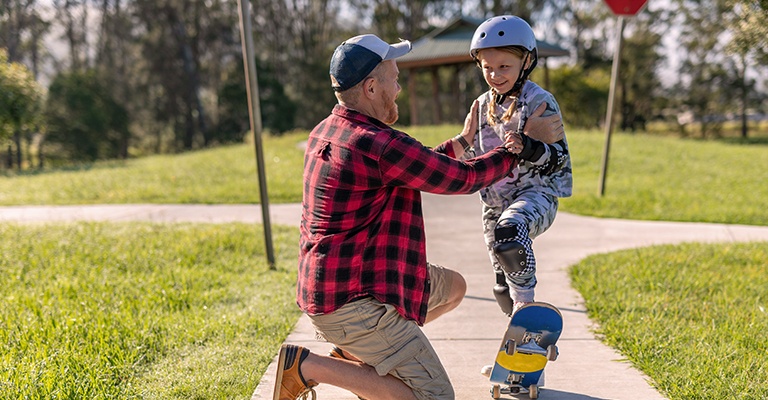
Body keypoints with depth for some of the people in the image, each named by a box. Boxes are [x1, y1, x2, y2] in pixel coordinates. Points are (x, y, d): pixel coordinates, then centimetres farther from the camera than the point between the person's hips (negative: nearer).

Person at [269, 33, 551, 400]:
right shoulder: (379, 144, -22)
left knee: (453, 287, 24)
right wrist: (511, 151, 8)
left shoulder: (324, 133, 9)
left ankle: (355, 354, 16)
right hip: (353, 301, -10)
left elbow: (414, 167, 21)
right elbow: (463, 178, -10)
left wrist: (461, 141, 26)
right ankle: (309, 366, -7)